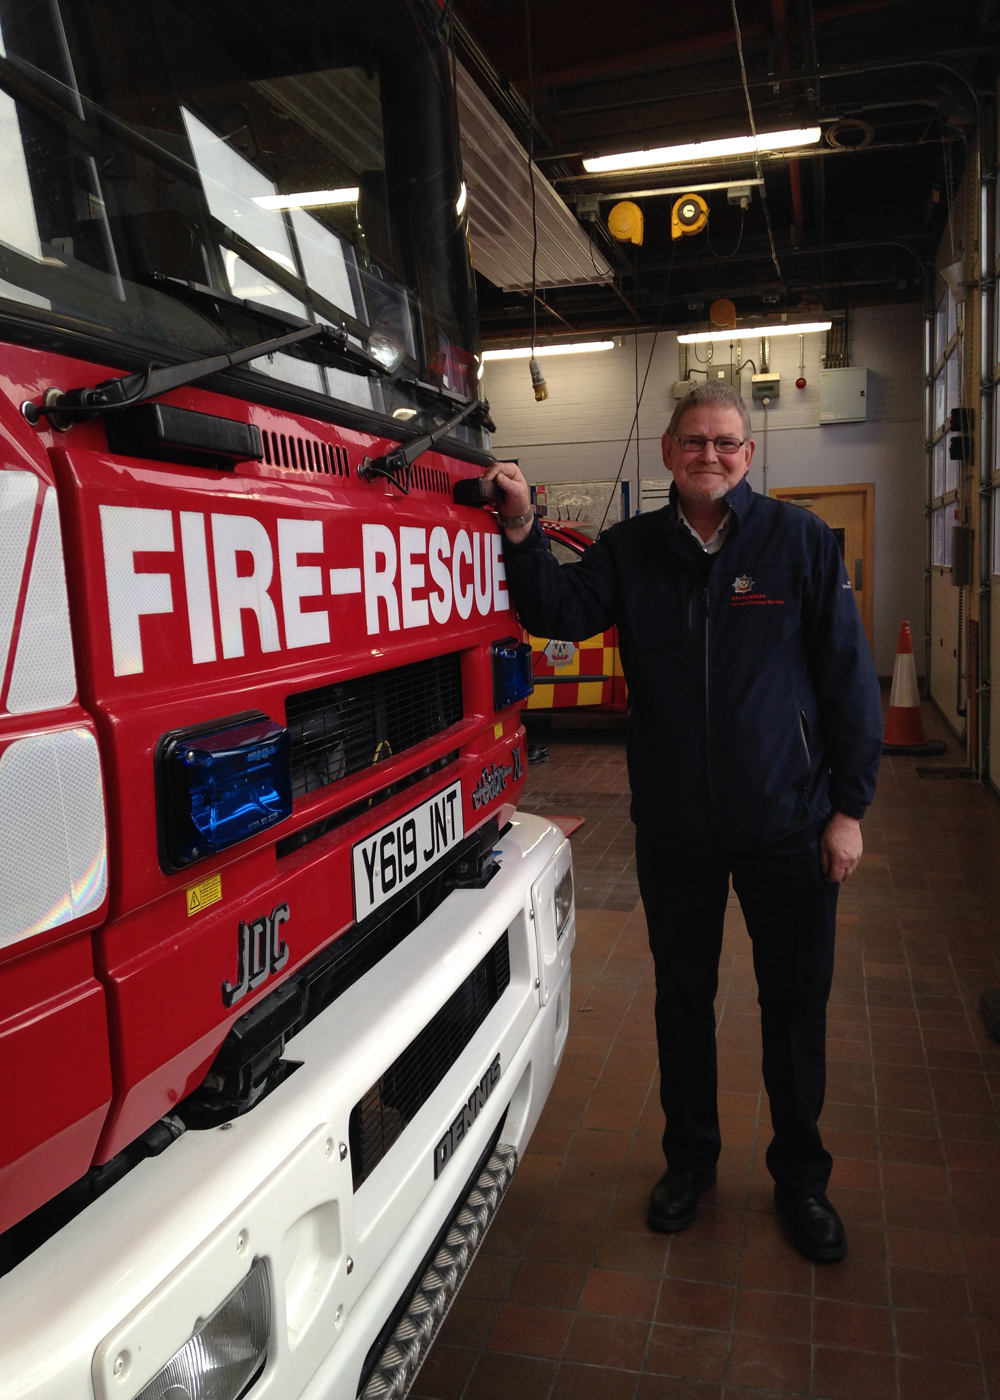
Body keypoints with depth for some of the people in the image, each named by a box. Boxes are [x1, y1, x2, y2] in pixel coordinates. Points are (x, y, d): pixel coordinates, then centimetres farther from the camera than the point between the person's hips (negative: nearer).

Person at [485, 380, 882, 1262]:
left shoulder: (800, 540, -5)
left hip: (787, 822, -1)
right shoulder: (632, 550, 3)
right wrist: (523, 532, -23)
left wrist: (849, 806, -6)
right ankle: (691, 1157, 37)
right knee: (683, 998, 16)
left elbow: (848, 676, -4)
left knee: (796, 1004, 12)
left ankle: (801, 1174, 34)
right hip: (674, 826, 2)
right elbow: (557, 611, -7)